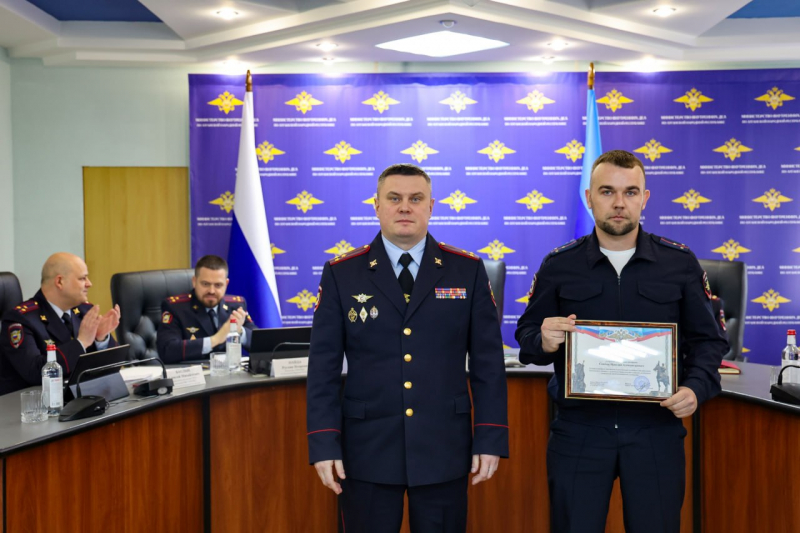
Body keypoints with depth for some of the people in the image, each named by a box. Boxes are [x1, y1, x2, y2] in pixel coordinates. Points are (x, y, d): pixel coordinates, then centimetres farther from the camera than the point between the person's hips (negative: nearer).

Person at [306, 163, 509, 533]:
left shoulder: (468, 271, 2)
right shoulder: (341, 275, 0)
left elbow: (487, 362, 1)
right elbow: (323, 367, -1)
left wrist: (490, 439, -3)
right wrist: (324, 444, -6)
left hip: (444, 449, 1)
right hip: (366, 450, 0)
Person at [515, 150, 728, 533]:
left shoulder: (680, 264, 3)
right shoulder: (558, 266, 2)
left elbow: (707, 339, 7)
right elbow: (527, 336, 6)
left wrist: (697, 387, -11)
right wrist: (542, 342, -18)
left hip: (656, 430, 1)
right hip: (578, 432, 0)